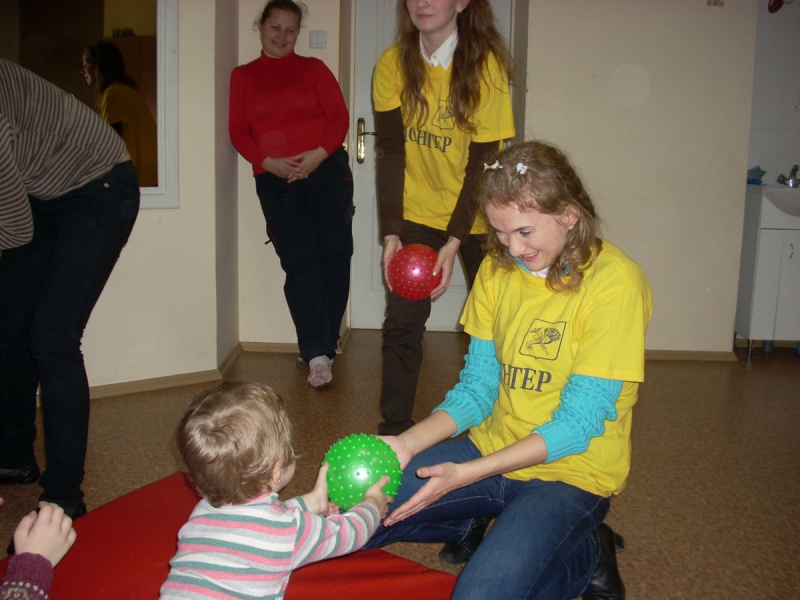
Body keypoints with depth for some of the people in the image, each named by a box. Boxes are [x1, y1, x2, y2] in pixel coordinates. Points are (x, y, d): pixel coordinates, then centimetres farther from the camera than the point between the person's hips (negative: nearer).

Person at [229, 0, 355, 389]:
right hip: (274, 180, 0)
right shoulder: (243, 76, 14)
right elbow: (239, 132, 7)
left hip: (326, 171, 0)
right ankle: (316, 354, -7)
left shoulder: (313, 69, 11)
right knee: (299, 262, -7)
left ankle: (324, 346, 10)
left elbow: (339, 117, 3)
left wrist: (320, 153, -14)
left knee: (334, 255, -3)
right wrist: (269, 162, -9)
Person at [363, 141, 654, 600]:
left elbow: (578, 424, -18)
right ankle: (478, 526, 15)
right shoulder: (498, 270, 2)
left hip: (569, 471, -5)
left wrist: (466, 474, -24)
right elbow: (476, 388, 3)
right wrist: (407, 444, -14)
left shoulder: (615, 283, -17)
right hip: (492, 450, 6)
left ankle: (584, 556, 2)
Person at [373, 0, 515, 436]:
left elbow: (483, 162, -17)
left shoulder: (486, 65, -16)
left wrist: (453, 244, -22)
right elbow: (390, 152, -8)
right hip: (417, 213, 2)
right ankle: (394, 430, 5)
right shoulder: (392, 65, -7)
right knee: (402, 322, -4)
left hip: (476, 216, -2)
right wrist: (390, 234, -16)